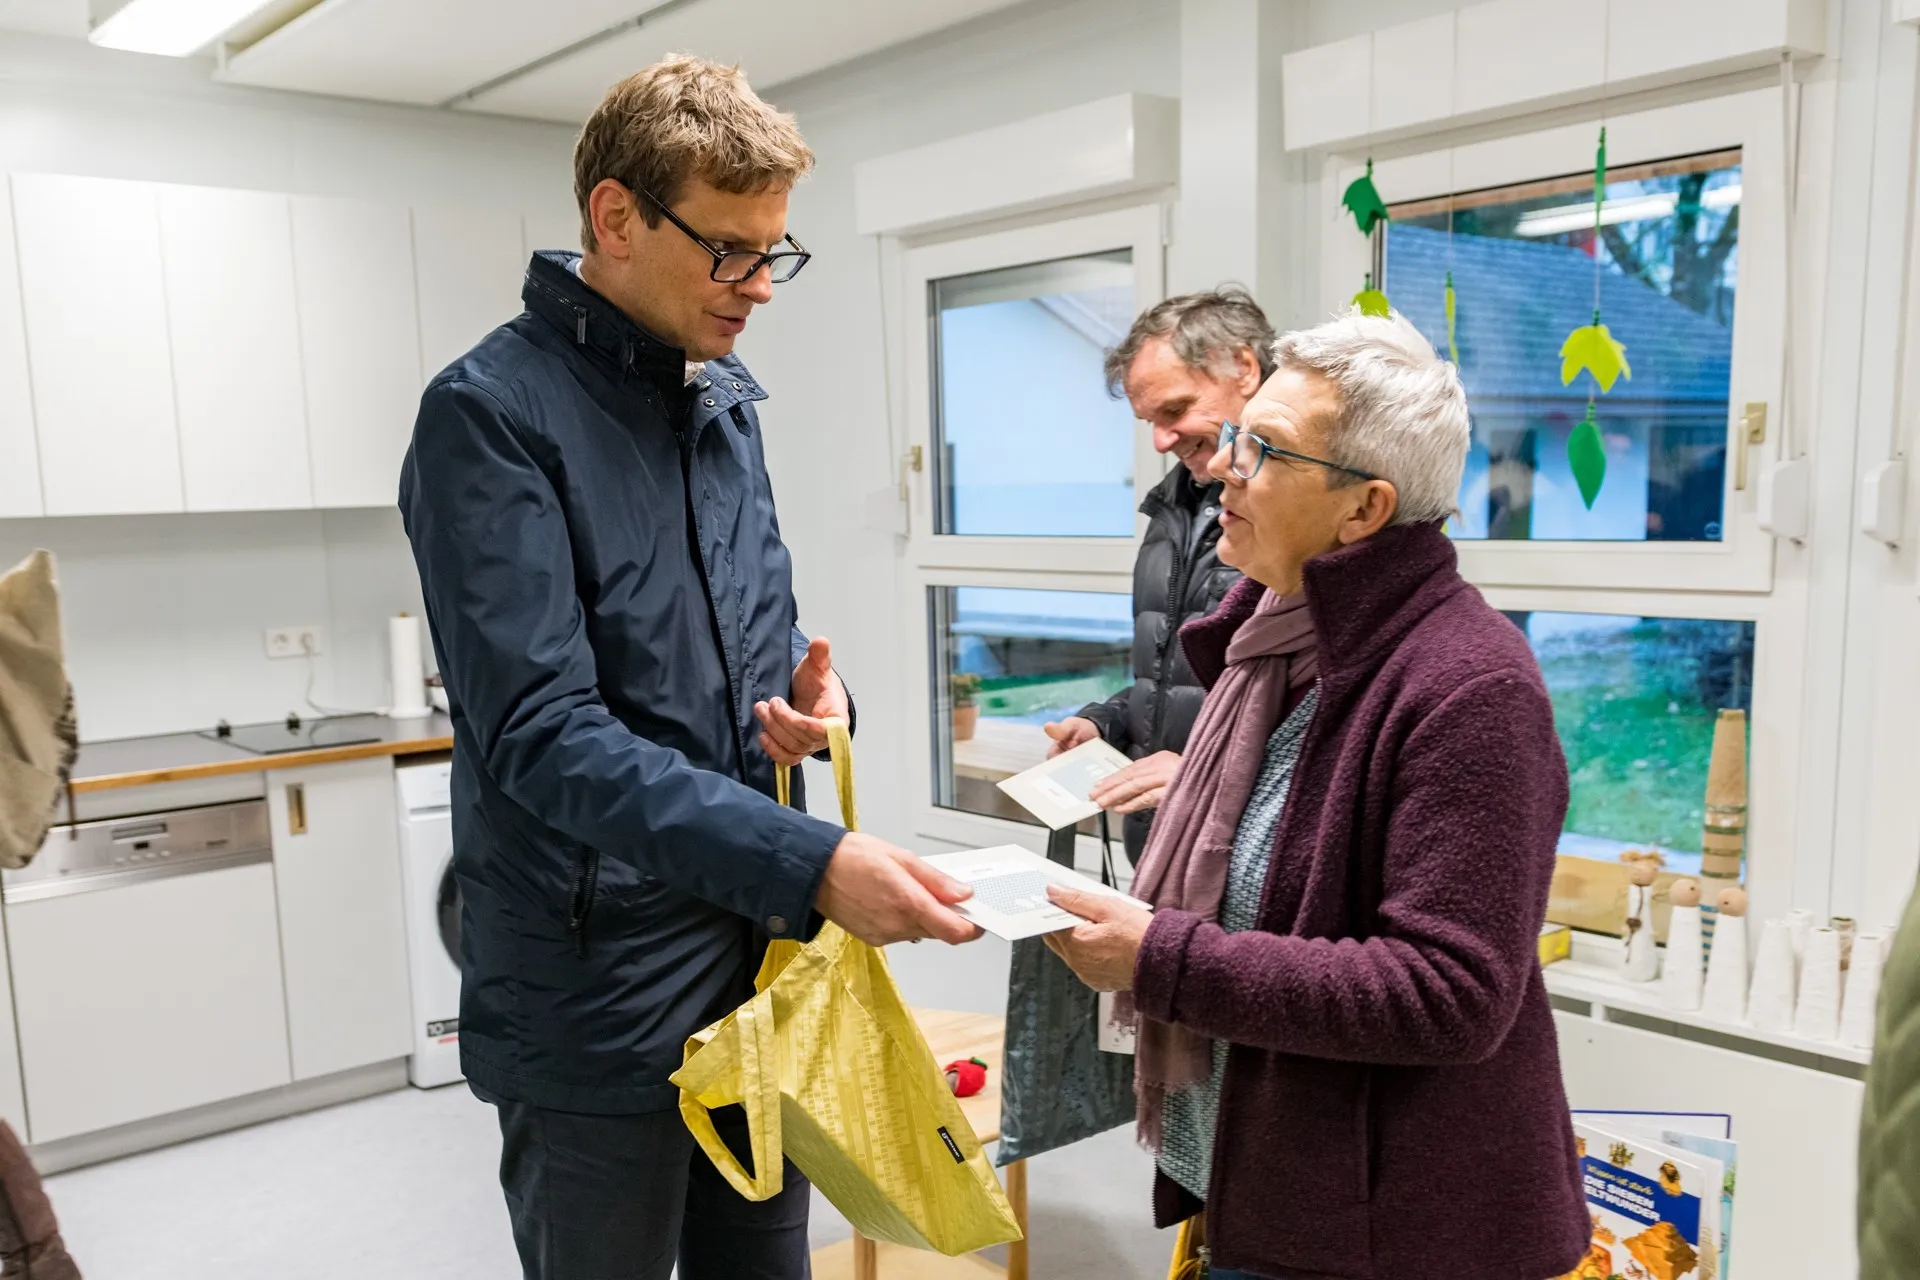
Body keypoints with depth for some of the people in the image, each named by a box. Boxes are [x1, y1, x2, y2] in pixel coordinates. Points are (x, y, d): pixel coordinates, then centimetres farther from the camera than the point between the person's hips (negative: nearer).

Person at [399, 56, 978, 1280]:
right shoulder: (492, 415, -15)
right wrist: (810, 860, -32)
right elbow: (542, 733, -24)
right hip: (599, 985, -6)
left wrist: (813, 688, -6)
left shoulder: (729, 398, 8)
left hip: (764, 946, 7)